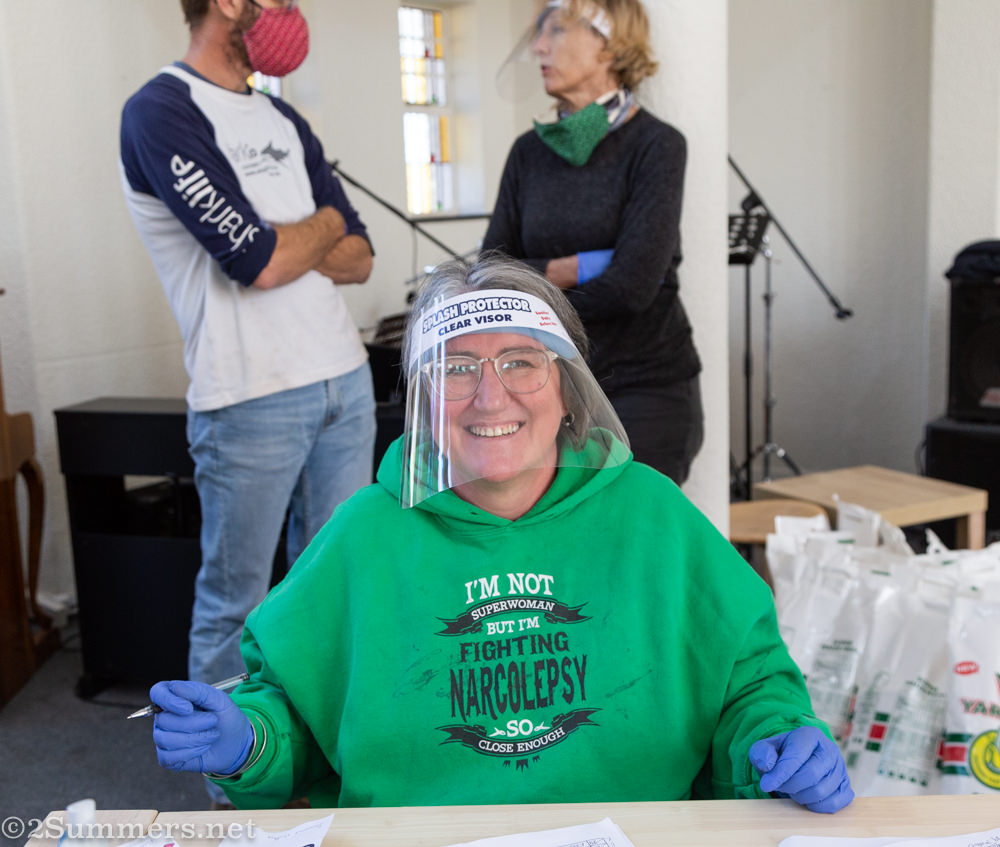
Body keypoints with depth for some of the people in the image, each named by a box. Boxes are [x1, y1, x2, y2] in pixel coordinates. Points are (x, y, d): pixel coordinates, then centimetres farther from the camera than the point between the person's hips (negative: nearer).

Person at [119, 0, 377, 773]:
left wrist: (285, 247, -6)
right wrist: (323, 224, 3)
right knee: (236, 601, 4)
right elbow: (258, 260, -16)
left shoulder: (282, 120, 16)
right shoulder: (161, 112, -7)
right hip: (250, 397, -7)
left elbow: (358, 258, 12)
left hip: (345, 377, 7)